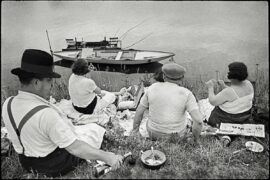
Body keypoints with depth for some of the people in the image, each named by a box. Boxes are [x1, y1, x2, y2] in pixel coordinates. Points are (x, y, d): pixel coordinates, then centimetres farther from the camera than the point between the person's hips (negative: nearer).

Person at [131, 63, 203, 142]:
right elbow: (198, 120, -26)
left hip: (155, 133, 1)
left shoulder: (153, 88, -12)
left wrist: (135, 130, 8)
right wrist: (195, 139, -9)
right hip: (177, 134, 0)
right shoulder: (186, 94, -19)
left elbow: (139, 110, -5)